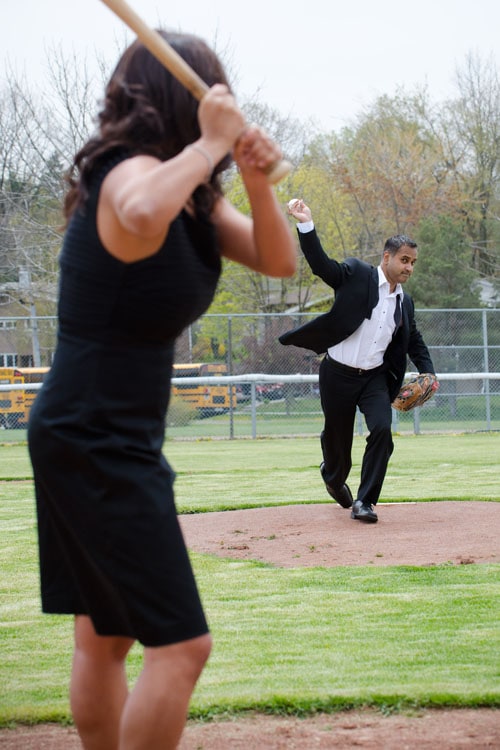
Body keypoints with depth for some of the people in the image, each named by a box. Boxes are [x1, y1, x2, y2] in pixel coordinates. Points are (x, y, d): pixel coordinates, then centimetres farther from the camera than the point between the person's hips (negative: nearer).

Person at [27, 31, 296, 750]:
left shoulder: (195, 196, 9)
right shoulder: (130, 174, -19)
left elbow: (279, 260, 8)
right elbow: (143, 215, -44)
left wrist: (256, 181, -9)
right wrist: (210, 145, -30)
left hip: (117, 442, 11)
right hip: (96, 443, -11)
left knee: (104, 636, 18)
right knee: (181, 643, -11)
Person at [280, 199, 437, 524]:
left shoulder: (405, 302, 9)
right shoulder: (356, 274, -6)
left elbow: (415, 342, 21)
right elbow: (321, 264, -19)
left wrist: (428, 373, 6)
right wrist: (306, 225, -33)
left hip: (375, 376, 4)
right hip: (338, 374, -4)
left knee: (382, 430, -17)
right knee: (337, 436, 7)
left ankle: (364, 502, -7)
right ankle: (334, 476, 43)